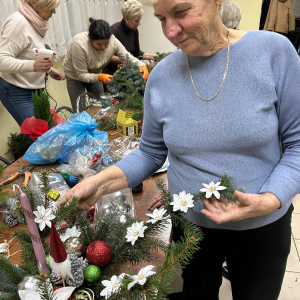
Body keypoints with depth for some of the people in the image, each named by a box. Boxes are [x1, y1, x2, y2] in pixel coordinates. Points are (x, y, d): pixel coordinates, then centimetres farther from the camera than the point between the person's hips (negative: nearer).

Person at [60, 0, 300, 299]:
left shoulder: (273, 50, -15)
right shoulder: (161, 76, -9)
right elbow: (150, 153, -2)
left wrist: (268, 201, -24)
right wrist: (102, 182, -18)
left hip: (263, 227, 0)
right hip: (191, 225, 1)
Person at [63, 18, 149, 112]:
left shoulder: (112, 41, -26)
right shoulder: (79, 45, -35)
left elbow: (129, 58, -16)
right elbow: (82, 75, -28)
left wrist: (142, 66, -36)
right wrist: (99, 77, -45)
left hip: (95, 74, 4)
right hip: (75, 77, -4)